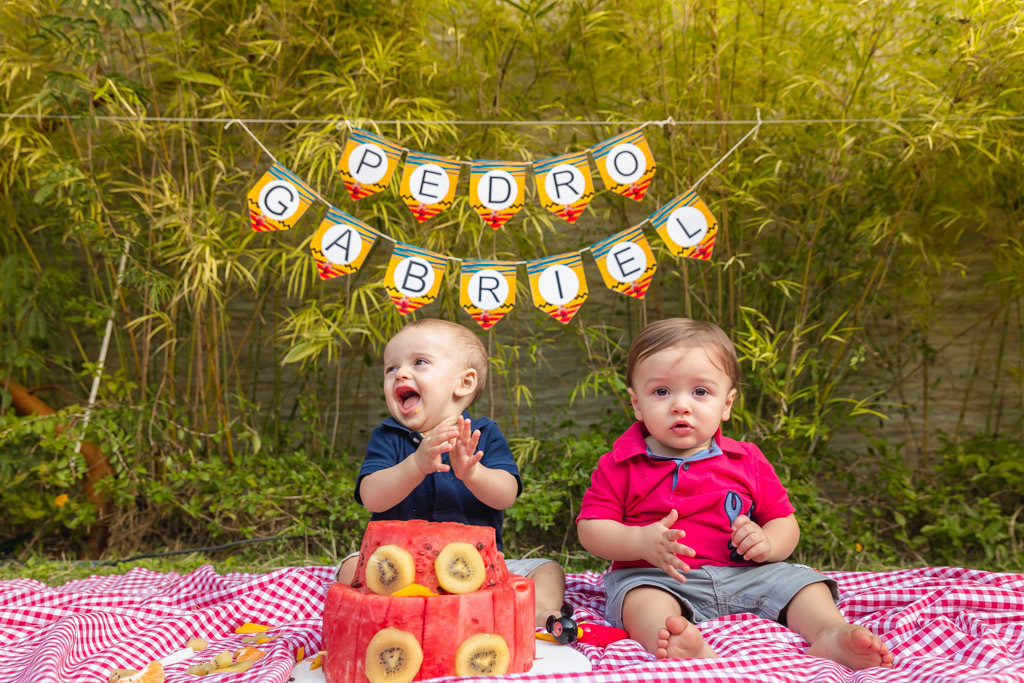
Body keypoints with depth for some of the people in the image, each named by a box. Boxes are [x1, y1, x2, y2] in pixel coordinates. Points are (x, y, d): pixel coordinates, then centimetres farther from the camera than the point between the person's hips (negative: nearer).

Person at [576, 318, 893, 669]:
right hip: (655, 577, -4)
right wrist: (641, 542, -24)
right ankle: (685, 650, -59)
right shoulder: (620, 465, -1)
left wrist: (767, 543, -12)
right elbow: (590, 528, -6)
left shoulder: (747, 461, 7)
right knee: (638, 595, -33)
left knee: (797, 579, -9)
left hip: (743, 576, 4)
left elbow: (785, 522, 12)